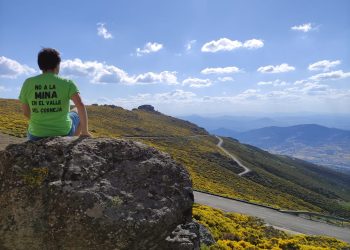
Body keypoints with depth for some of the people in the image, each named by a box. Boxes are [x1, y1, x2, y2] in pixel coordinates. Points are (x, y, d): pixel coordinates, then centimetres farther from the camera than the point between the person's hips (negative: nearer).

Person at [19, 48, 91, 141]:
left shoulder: (28, 83, -5)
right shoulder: (66, 83, -12)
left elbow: (26, 112, 2)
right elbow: (80, 105, -25)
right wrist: (85, 131, -17)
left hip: (37, 136, 3)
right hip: (63, 133, -2)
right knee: (77, 112, 28)